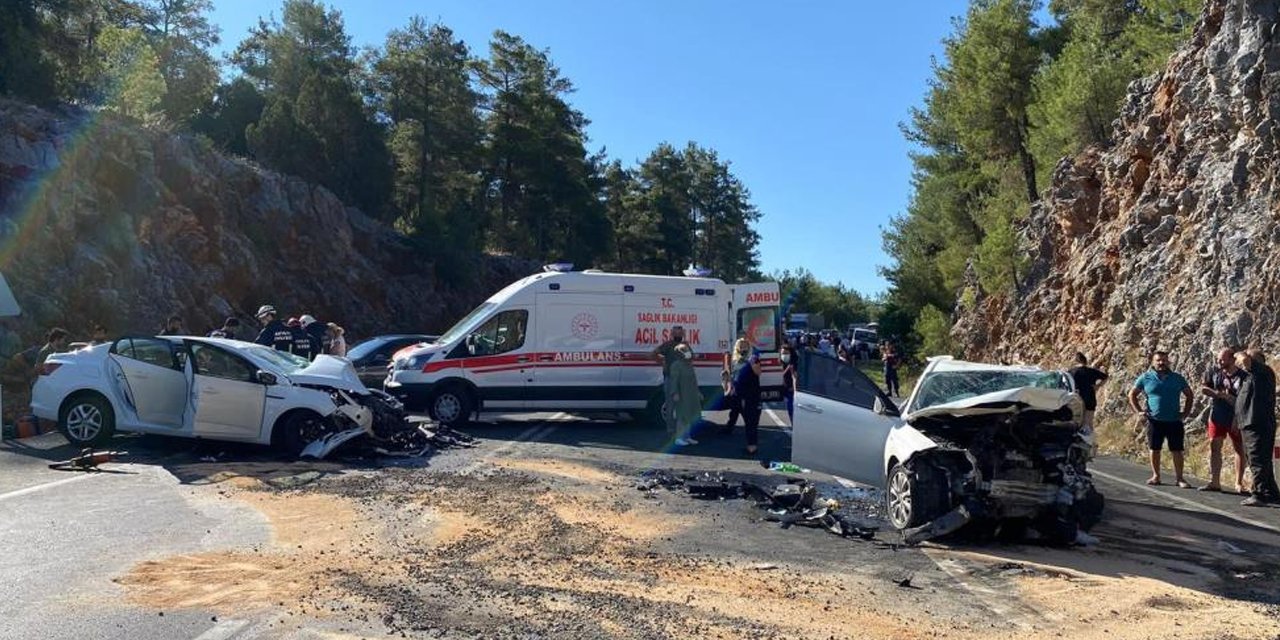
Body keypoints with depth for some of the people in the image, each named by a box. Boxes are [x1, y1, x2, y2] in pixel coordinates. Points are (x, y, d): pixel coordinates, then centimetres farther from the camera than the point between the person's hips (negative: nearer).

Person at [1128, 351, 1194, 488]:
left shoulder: (1177, 378, 7)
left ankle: (1179, 478, 9)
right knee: (1154, 449, 5)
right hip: (1154, 421, 0)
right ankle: (1156, 476, 16)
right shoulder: (1145, 378, 2)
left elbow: (1189, 395, 16)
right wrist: (1139, 411, -1)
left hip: (1174, 421, 1)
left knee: (1177, 450, 1)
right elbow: (1132, 395, 8)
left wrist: (1185, 412, 6)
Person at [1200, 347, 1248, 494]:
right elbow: (1203, 388, 1)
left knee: (1240, 449, 4)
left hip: (1236, 418, -3)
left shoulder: (1243, 376, -8)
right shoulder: (1213, 372, 1)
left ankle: (1239, 483, 12)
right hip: (1217, 416, 3)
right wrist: (1220, 394, -14)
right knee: (1214, 447, 3)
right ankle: (1214, 482, 8)